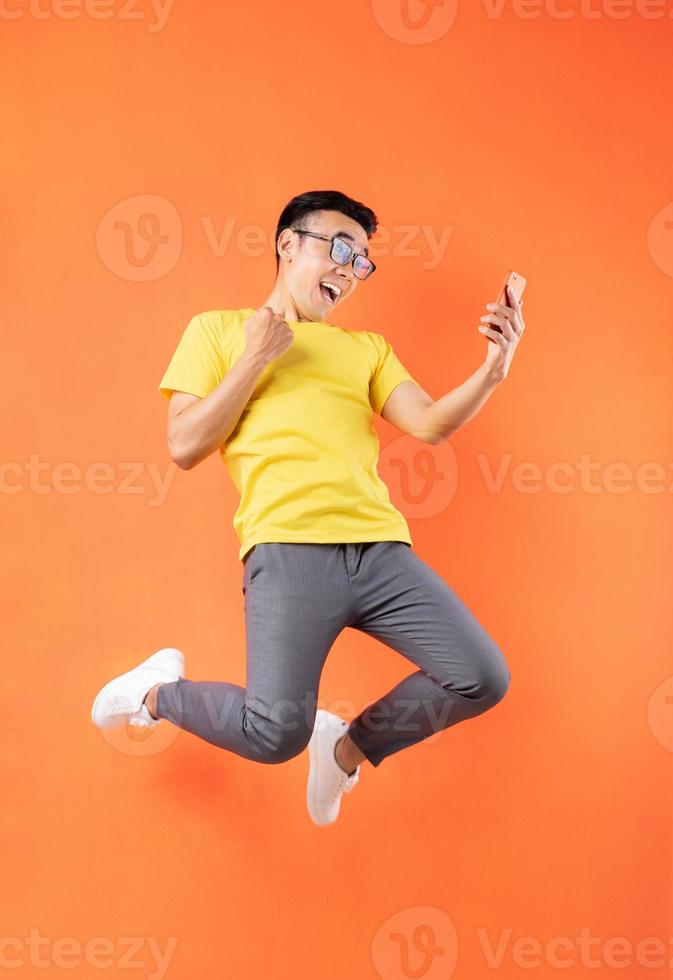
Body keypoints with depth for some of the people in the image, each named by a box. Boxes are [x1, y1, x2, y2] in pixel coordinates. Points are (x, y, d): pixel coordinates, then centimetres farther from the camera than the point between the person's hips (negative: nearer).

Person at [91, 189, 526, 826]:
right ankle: (160, 691, 12)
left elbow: (430, 424, 10)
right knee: (276, 733, -21)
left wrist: (491, 372, -7)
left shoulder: (367, 347, 25)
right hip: (287, 550, -5)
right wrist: (256, 358, 1)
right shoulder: (218, 328, 15)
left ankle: (349, 745, 17)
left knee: (483, 680, -7)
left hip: (381, 547, 5)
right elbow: (184, 447, 5)